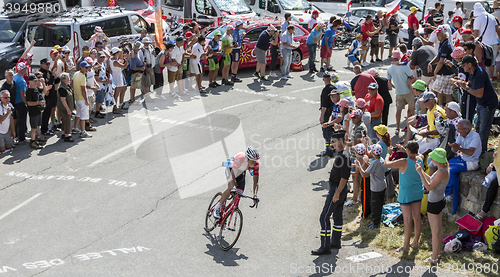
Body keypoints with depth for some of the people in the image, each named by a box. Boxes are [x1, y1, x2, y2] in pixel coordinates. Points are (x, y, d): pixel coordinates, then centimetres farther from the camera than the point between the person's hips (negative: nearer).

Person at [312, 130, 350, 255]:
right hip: (338, 189, 11)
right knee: (337, 215, 18)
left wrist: (337, 193, -24)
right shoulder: (341, 154, 9)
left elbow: (344, 177, -25)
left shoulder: (343, 156, -22)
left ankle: (325, 247, -4)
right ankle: (335, 242, 30)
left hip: (337, 189, -11)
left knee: (324, 217, -7)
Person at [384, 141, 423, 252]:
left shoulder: (404, 162, -25)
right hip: (418, 193, 7)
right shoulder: (420, 159, -5)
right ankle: (415, 242, 27)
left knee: (407, 220, 0)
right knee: (417, 218, 14)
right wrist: (403, 150, 24)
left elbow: (386, 164, -20)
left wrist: (389, 153, -3)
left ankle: (406, 245, 9)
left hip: (406, 194, -7)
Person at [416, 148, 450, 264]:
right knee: (438, 229, 20)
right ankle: (438, 252, 34)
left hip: (434, 204, -10)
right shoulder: (444, 169, 4)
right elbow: (431, 180, 15)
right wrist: (421, 171, 14)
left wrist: (420, 173, -25)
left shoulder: (442, 172, -26)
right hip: (439, 201, 10)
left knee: (435, 231, 1)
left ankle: (434, 258, 10)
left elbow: (429, 187, -26)